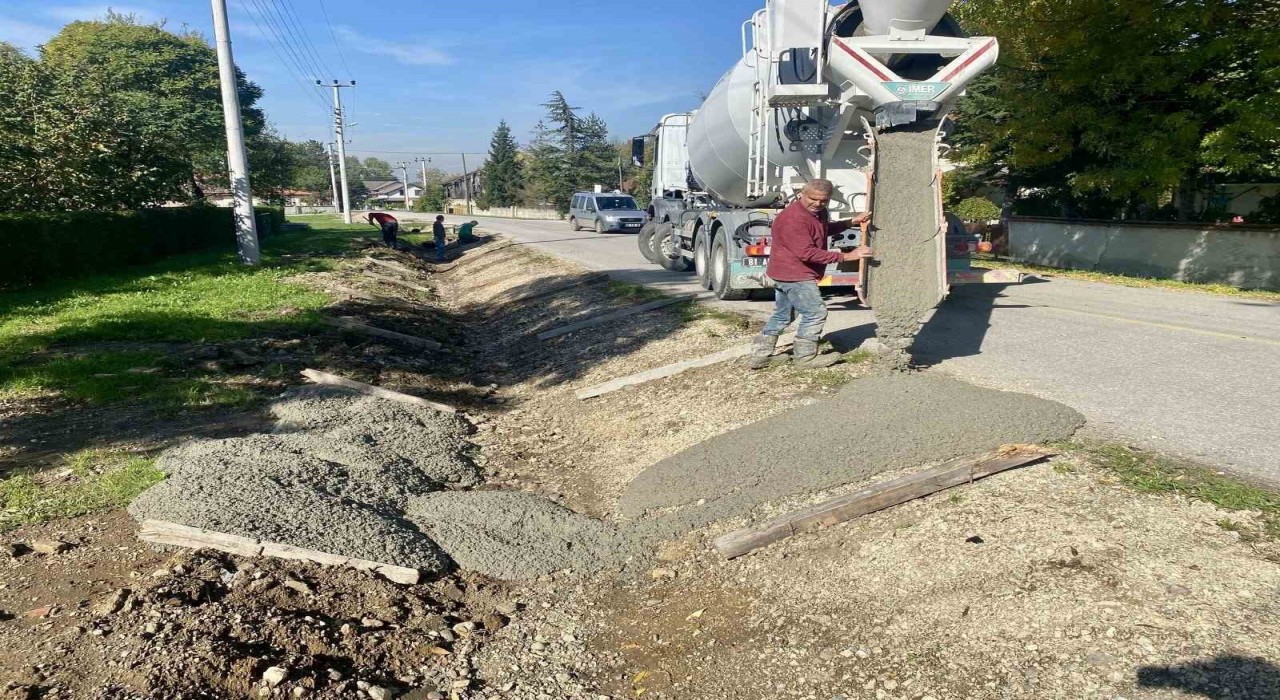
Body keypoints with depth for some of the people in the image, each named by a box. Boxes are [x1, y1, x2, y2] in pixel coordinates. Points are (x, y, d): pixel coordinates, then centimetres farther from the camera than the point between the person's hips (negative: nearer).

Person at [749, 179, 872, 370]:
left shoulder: (818, 212, 8)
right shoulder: (794, 218, -24)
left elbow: (826, 229, 28)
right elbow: (807, 253, -29)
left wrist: (851, 222, 13)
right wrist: (845, 256, -28)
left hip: (786, 274, 11)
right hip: (795, 275, -11)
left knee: (781, 316, 16)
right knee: (816, 313, -4)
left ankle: (760, 356, 20)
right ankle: (805, 357, 6)